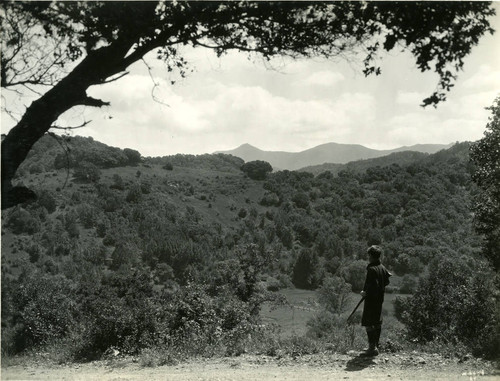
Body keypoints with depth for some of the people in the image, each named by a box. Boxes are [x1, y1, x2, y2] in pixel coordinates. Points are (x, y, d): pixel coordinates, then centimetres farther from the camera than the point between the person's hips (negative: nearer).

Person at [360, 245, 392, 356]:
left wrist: (365, 293, -12)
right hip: (380, 299, 9)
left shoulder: (372, 269, -19)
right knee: (377, 323, 15)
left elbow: (373, 285, -25)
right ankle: (375, 346, 24)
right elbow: (386, 281, 16)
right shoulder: (382, 268, 7)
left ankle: (372, 348, -9)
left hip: (371, 299, -9)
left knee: (368, 323, -6)